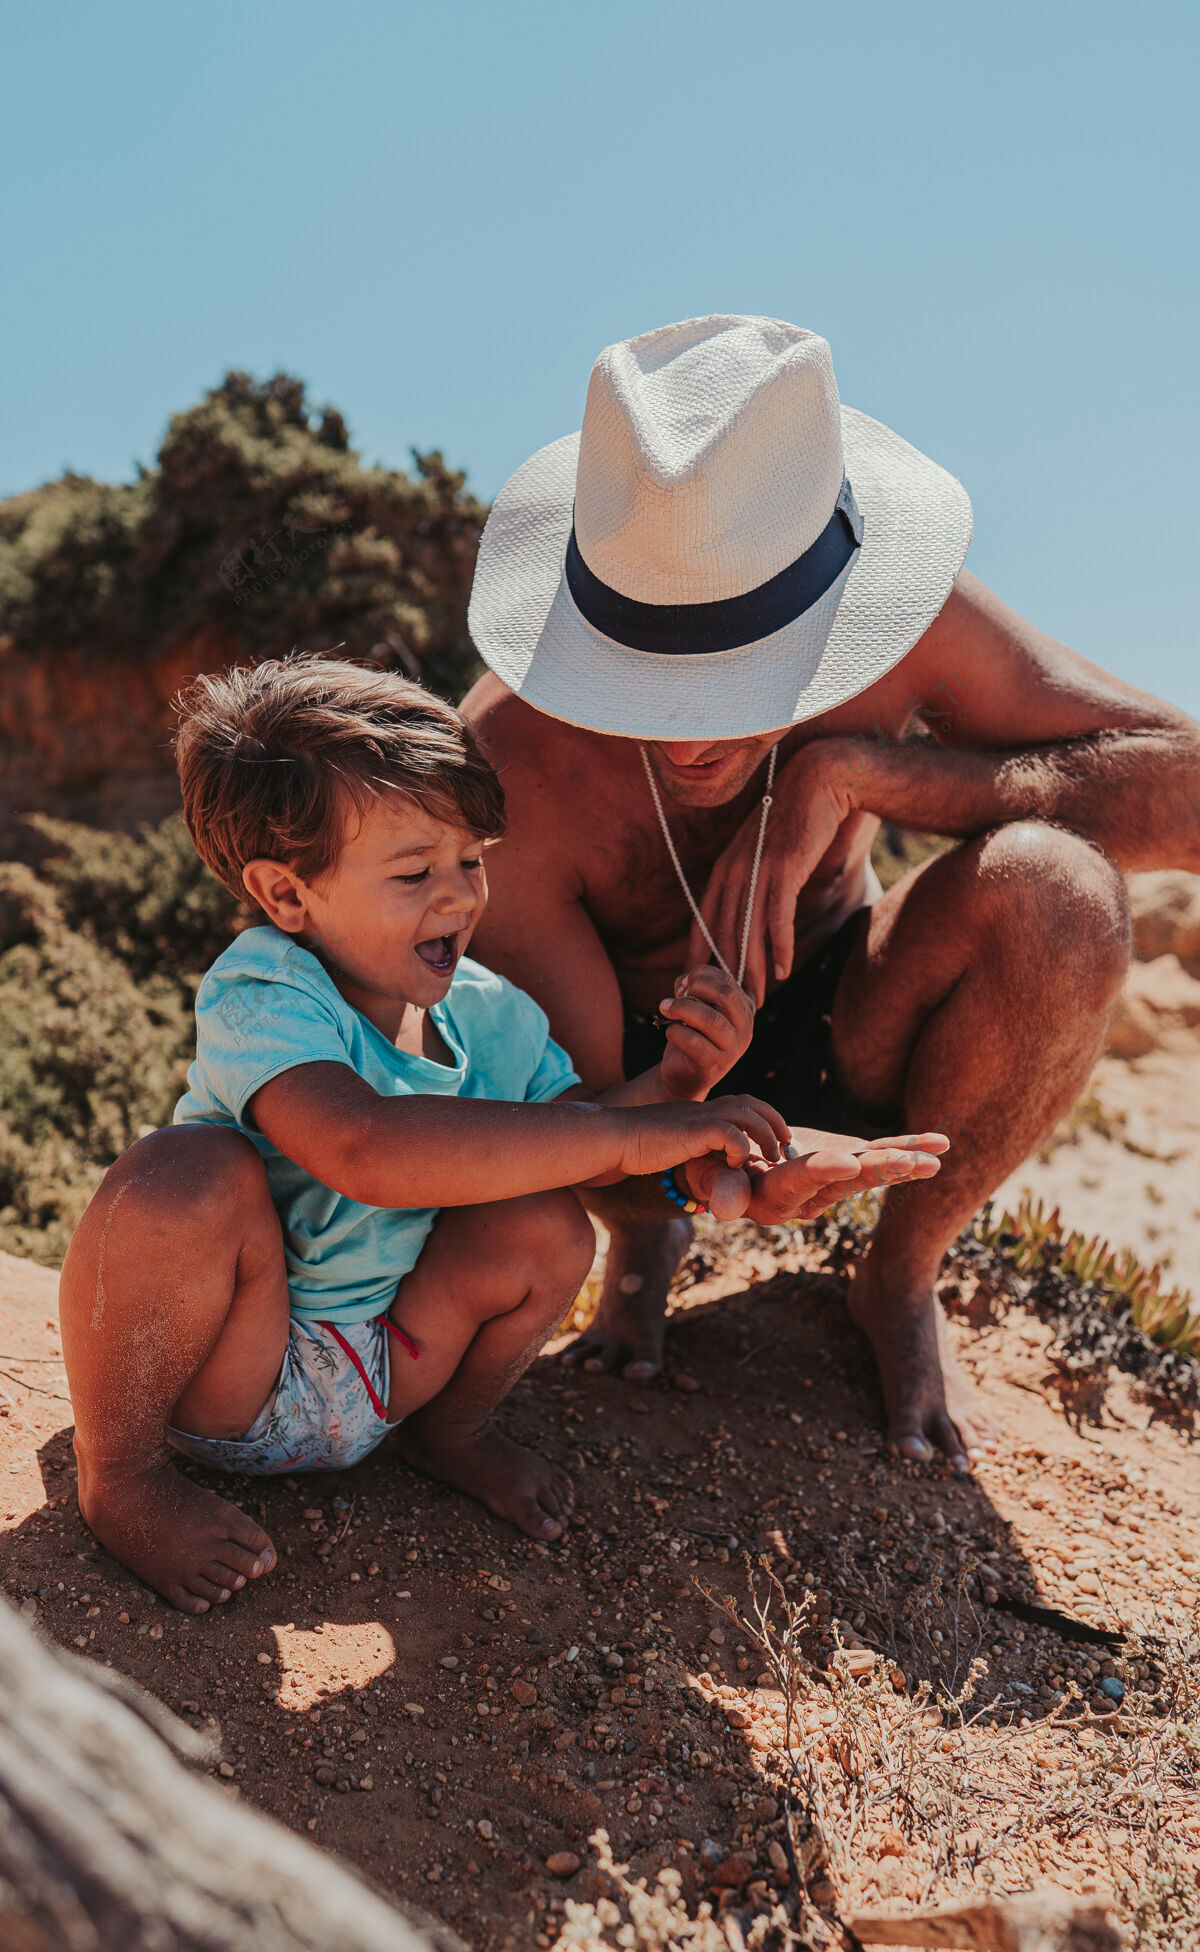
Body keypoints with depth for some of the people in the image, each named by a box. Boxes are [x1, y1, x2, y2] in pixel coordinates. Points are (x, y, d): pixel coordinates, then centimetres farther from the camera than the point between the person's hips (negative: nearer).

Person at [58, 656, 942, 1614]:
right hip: (223, 1380, -5)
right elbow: (366, 1150, -46)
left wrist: (675, 1079, -18)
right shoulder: (260, 999, -28)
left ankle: (450, 1430, 13)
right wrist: (627, 1135, -45)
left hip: (382, 1374, 5)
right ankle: (119, 1473, -7)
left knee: (546, 1223, -17)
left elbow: (575, 1127, 4)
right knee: (192, 1176, -35)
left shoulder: (485, 1009, -6)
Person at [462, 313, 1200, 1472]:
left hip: (837, 1046, 1)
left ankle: (901, 1279, -3)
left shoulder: (895, 615, -26)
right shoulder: (510, 765, -31)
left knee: (1055, 897, -32)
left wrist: (847, 770, -37)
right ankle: (642, 1243, 6)